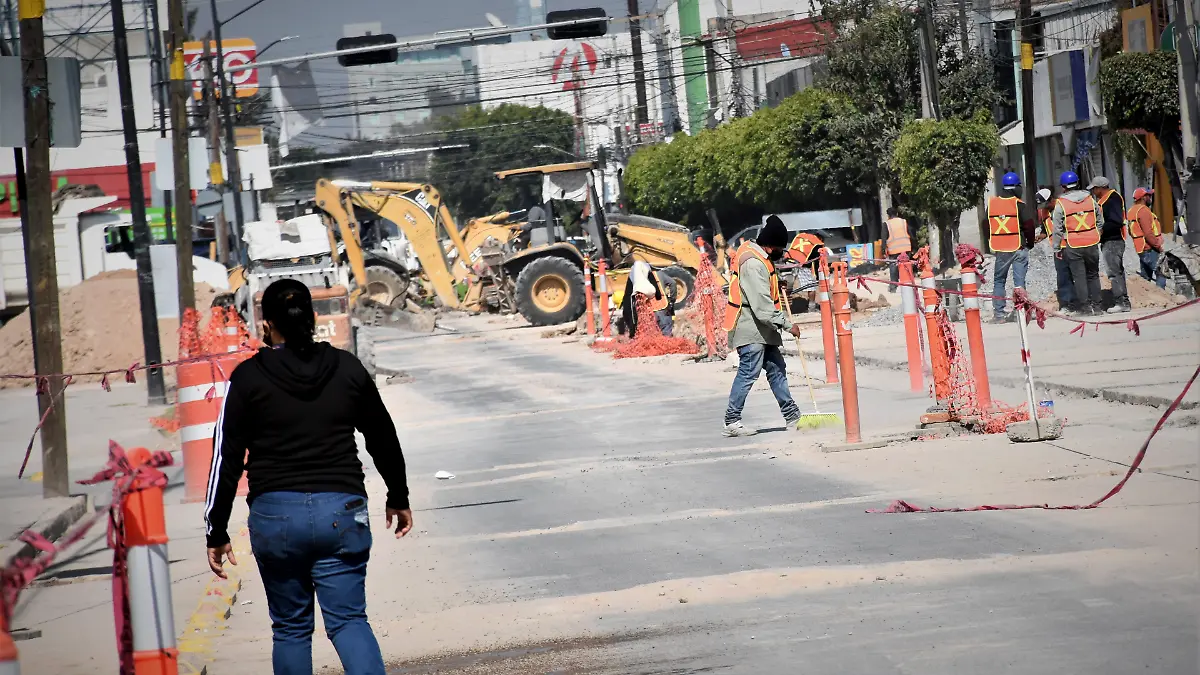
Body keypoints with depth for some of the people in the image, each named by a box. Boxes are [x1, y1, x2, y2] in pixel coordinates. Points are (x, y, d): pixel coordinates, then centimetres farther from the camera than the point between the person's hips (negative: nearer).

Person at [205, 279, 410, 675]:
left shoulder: (248, 378, -2)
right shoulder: (347, 368, 5)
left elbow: (227, 458, -2)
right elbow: (383, 438, 16)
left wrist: (217, 532, 4)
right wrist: (398, 498, 31)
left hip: (275, 513, -1)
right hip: (342, 510, 1)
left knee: (290, 628, 11)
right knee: (349, 620, 1)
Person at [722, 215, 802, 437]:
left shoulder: (756, 255, 11)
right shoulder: (753, 263, -22)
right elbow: (762, 305, -25)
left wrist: (776, 292, 12)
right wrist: (787, 324, -20)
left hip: (763, 329, 11)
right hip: (751, 329, -11)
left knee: (777, 369, 14)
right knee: (748, 373, -9)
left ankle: (791, 415, 21)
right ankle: (732, 421, -4)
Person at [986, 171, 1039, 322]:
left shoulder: (991, 203, 4)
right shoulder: (1019, 204, -10)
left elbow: (987, 225, 11)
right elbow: (1029, 225, -9)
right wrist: (1030, 242, 7)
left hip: (1000, 249, 3)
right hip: (1019, 247, -3)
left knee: (999, 280, 13)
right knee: (1019, 280, 0)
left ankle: (998, 313, 10)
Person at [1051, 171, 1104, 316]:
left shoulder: (1060, 204, -8)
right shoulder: (1090, 199, 4)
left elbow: (1057, 229, -5)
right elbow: (1099, 221, 13)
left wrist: (1056, 248, 4)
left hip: (1073, 246, -3)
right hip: (1092, 244, 3)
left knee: (1079, 277, 2)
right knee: (1093, 275, 13)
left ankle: (1084, 306, 1)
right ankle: (1096, 306, 13)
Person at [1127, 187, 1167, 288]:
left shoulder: (1132, 210, 13)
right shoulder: (1143, 210, -17)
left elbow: (1131, 232, 21)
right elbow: (1148, 233, -22)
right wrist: (1158, 246, -16)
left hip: (1141, 249, 10)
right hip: (1150, 249, -10)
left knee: (1145, 277, 14)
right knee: (1161, 274, -8)